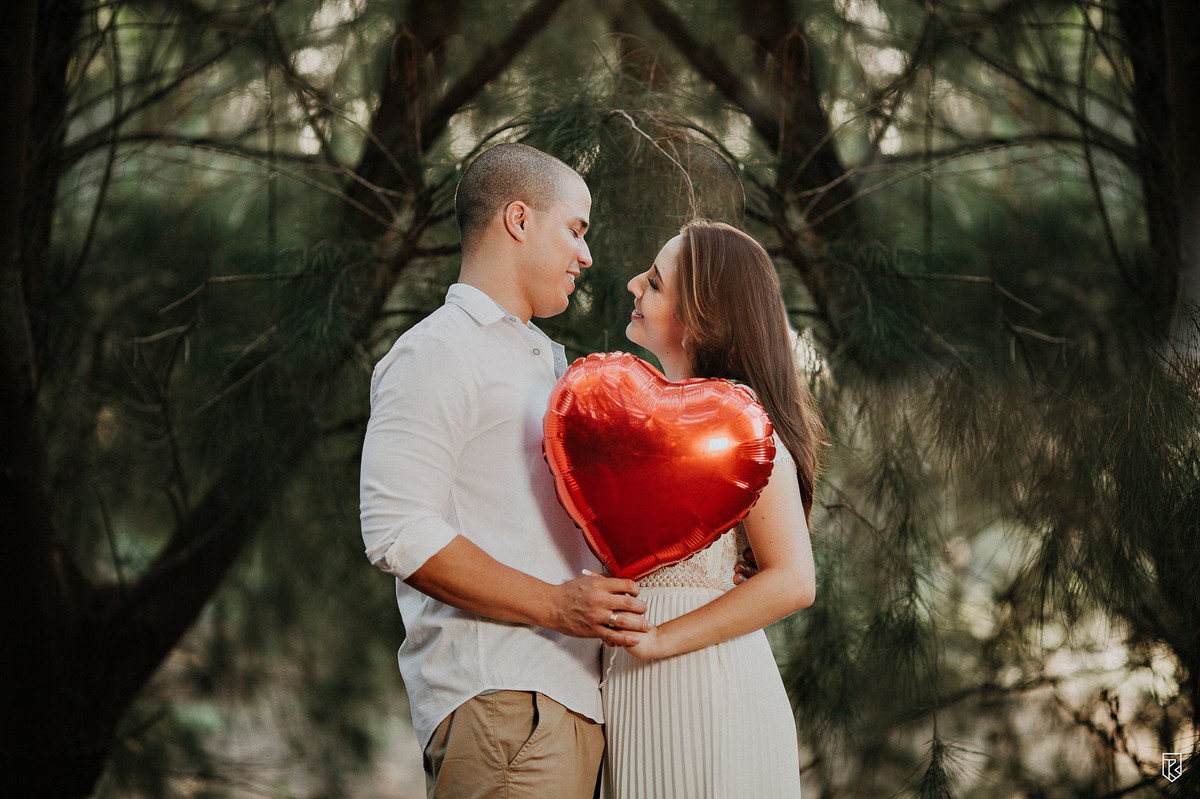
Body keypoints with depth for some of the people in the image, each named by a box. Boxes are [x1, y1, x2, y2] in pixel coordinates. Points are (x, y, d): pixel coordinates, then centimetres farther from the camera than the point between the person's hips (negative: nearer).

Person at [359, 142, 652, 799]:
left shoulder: (545, 362, 27)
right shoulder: (435, 354, -4)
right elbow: (397, 532, -15)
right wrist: (555, 603, -19)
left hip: (566, 695, 9)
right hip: (496, 698, -9)